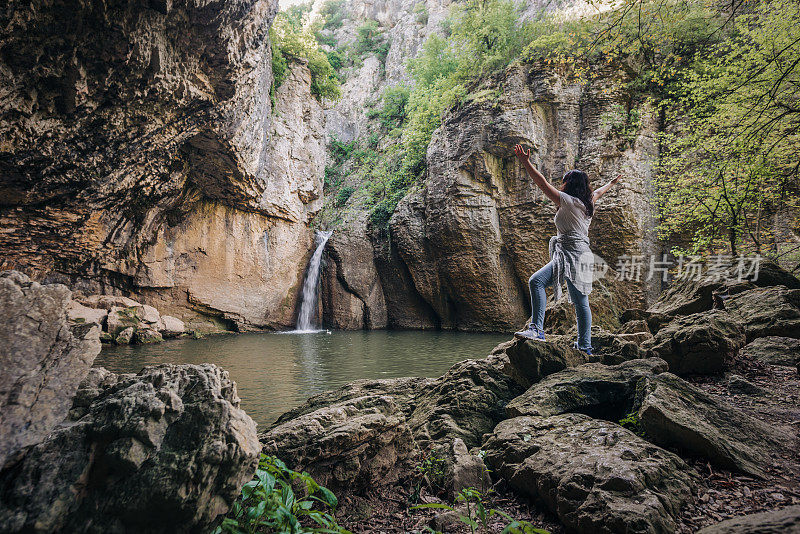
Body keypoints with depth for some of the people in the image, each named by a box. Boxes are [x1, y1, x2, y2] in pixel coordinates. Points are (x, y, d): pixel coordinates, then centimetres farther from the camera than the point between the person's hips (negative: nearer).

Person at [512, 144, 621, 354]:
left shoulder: (568, 201, -7)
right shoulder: (588, 202, 18)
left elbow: (543, 184, -13)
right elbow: (599, 191, 40)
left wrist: (525, 162, -12)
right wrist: (611, 183, 62)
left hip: (573, 255, -10)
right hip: (579, 255, 10)